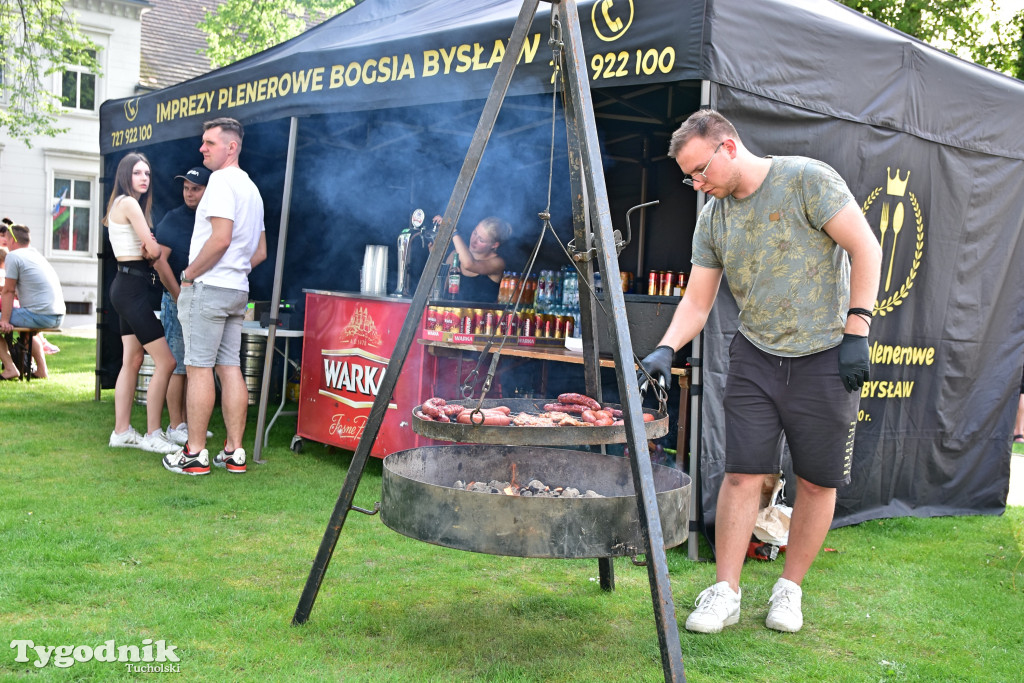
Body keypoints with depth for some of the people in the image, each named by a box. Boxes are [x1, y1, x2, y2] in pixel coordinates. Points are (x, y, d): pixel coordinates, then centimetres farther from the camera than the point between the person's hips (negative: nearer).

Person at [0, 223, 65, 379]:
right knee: (28, 331, 37)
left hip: (39, 316, -9)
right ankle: (42, 370, 32)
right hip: (58, 316, 9)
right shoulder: (36, 254, 19)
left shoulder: (13, 256, -6)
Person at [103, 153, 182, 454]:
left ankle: (122, 432, 16)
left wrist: (149, 247, -9)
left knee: (132, 360, 11)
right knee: (165, 361, -10)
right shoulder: (129, 203, -12)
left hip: (127, 286, 10)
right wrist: (153, 247, 5)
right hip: (132, 288, -10)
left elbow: (144, 249, 13)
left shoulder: (124, 204, 19)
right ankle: (153, 435, -5)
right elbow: (153, 250, -16)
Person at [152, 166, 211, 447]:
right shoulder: (172, 219, -6)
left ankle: (187, 422, 20)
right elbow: (159, 261, -11)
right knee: (178, 365, -4)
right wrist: (179, 297, -14)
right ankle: (176, 427, 3)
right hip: (177, 300, -6)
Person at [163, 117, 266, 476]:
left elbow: (220, 238, -21)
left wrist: (189, 274, -11)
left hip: (207, 287, -9)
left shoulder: (222, 181, -11)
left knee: (199, 367, -5)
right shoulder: (251, 188, 19)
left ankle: (194, 454, -2)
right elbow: (260, 252, 22)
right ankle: (234, 453, 9)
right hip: (237, 289, 9)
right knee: (230, 367, 8)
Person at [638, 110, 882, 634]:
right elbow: (697, 300, 7)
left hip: (826, 355, -3)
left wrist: (856, 330, -13)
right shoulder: (711, 219, 6)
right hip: (755, 356, 4)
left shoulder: (806, 179, -10)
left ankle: (789, 589, 20)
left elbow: (865, 247, -10)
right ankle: (725, 593, 6)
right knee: (743, 473, -2)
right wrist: (666, 350, -10)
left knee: (817, 481, 4)